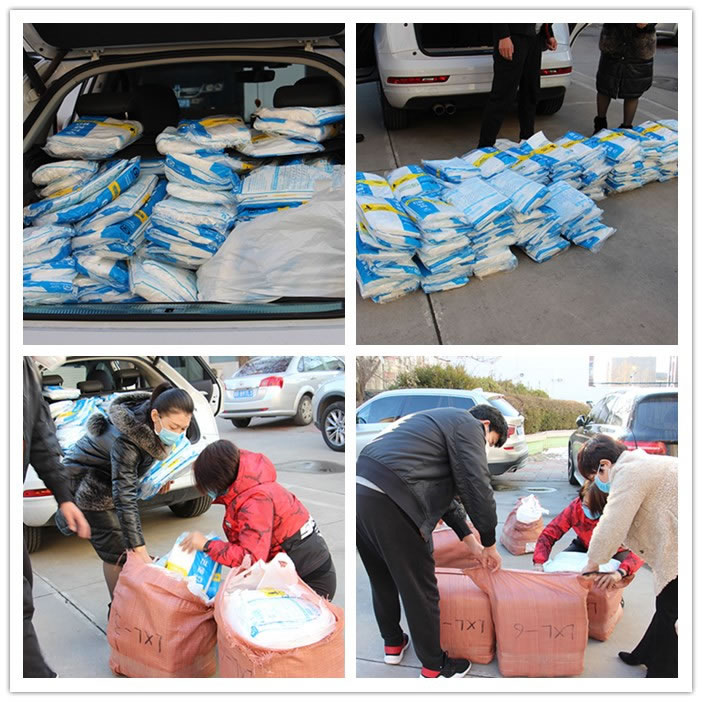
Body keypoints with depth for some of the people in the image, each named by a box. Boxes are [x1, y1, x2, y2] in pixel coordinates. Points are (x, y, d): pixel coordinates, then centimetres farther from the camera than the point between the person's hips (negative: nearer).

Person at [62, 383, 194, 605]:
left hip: (115, 476, 7)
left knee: (127, 544, 8)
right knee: (116, 550, -6)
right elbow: (125, 499, -42)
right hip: (88, 480, -7)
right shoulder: (126, 441, -41)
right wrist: (140, 552, -43)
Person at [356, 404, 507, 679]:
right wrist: (490, 544, 9)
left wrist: (468, 539, 30)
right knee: (419, 588, 6)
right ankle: (433, 667, 21)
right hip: (388, 501, -10)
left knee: (382, 578, 26)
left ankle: (393, 644, 43)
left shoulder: (442, 421, 31)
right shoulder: (468, 424, 4)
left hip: (359, 488, 10)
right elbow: (477, 487, -4)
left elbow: (443, 490, 32)